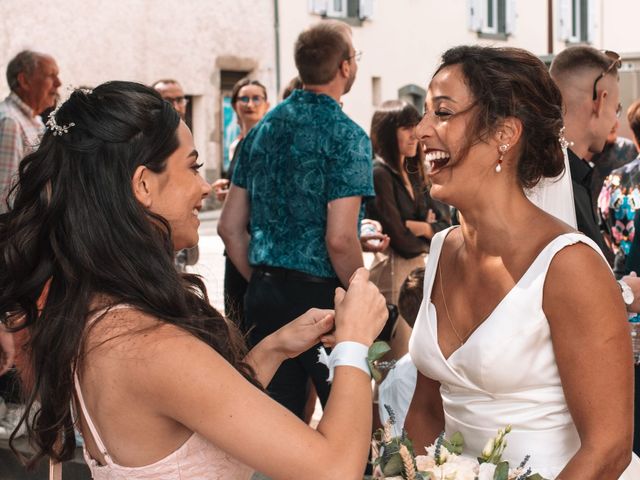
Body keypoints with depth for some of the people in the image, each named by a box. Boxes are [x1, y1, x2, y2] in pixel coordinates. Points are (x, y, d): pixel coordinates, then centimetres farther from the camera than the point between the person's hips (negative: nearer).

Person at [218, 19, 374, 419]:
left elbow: (230, 227, 10)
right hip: (321, 296, -6)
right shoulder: (347, 136, -11)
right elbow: (339, 240, -19)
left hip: (263, 295, 6)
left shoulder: (263, 128, 9)